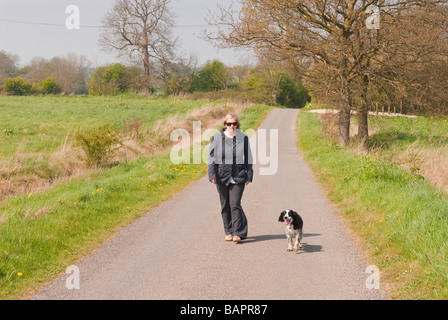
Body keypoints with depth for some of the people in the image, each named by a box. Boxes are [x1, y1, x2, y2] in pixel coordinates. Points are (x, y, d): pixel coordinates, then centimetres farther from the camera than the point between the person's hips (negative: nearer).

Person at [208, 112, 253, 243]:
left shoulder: (243, 138, 3)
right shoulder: (217, 138, 1)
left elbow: (248, 158, 9)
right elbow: (212, 157, 3)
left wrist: (249, 175, 4)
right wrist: (212, 174, -7)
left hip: (238, 177, -2)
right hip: (222, 177, 2)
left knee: (235, 204, -10)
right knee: (225, 205, 8)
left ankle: (238, 233, -7)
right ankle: (229, 232, 18)